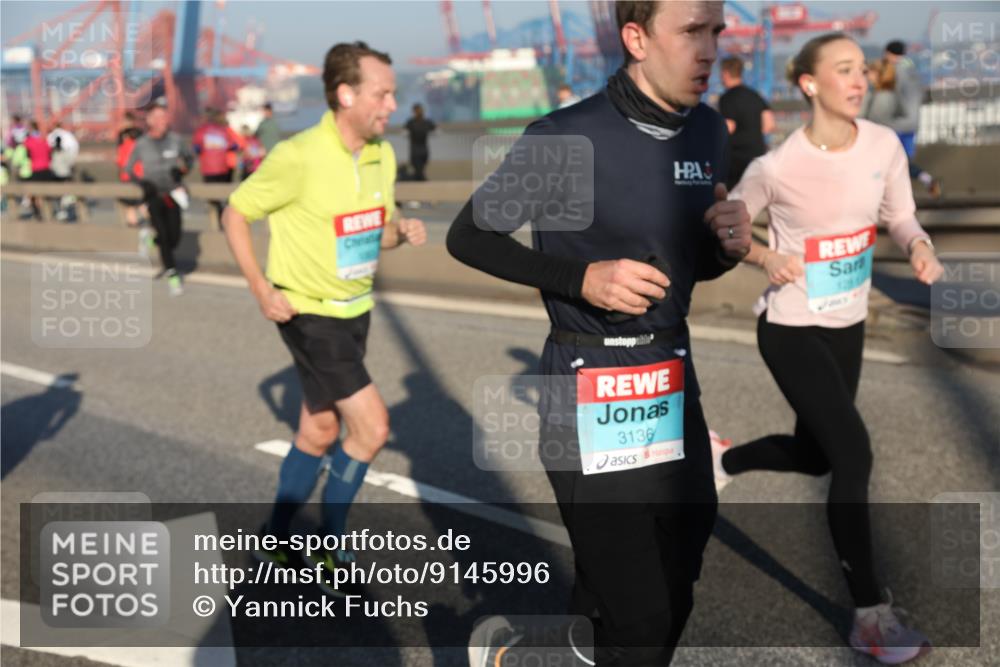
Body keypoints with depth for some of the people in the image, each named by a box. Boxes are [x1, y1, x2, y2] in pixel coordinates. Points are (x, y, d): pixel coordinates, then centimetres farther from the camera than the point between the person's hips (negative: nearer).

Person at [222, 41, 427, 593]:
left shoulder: (382, 156, 1)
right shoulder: (298, 157, -20)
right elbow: (234, 215, -10)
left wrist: (402, 231, -9)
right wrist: (262, 290, -16)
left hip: (355, 311, 8)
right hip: (308, 314, -8)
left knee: (319, 432, 15)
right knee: (371, 427, -10)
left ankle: (275, 543, 32)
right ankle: (329, 549, 10)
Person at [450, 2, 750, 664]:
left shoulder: (709, 131, 6)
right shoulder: (566, 139, -15)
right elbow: (467, 237, -7)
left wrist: (729, 245, -5)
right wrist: (581, 278, -17)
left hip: (675, 382, 7)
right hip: (592, 395, -7)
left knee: (674, 600, 19)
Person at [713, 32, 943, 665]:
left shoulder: (884, 145, -7)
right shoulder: (776, 167, -19)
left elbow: (901, 216, 5)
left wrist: (921, 247, -17)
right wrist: (767, 257, -22)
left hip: (848, 325, 6)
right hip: (791, 329, -6)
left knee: (814, 455, 18)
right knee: (854, 453, -13)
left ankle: (721, 457, 49)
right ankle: (871, 614, 0)